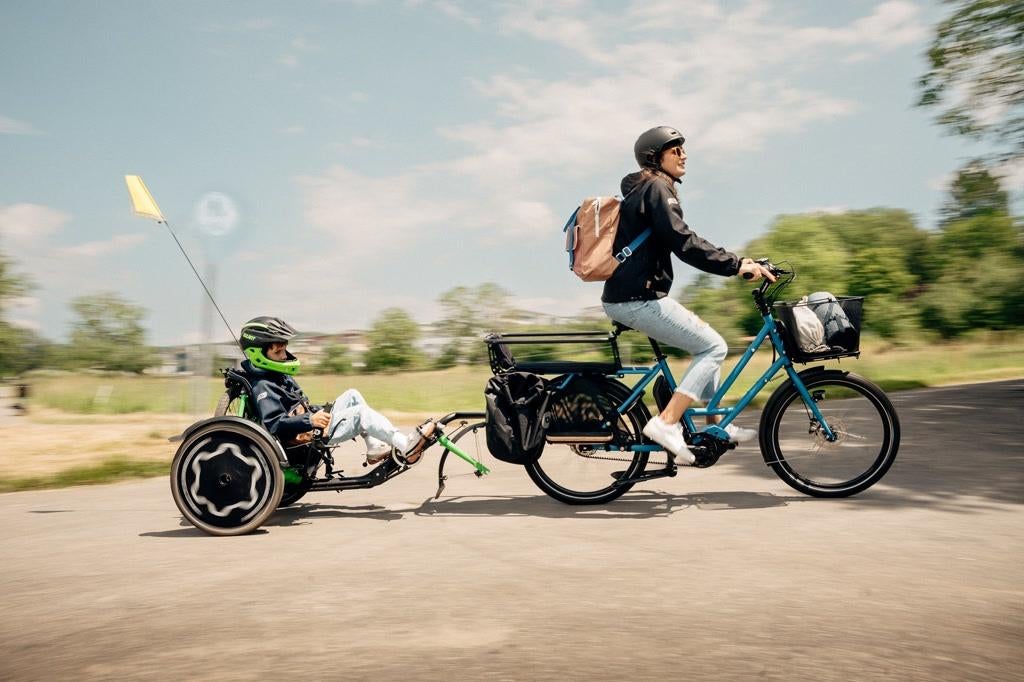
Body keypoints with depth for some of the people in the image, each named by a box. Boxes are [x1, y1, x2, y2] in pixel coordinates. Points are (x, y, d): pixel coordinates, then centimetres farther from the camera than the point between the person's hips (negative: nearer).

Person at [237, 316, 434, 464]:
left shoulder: (279, 376, 16)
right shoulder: (263, 387, -17)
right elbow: (273, 425, -29)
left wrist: (317, 412, 11)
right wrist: (310, 420, -34)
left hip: (314, 428, 10)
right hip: (308, 439, -10)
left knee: (352, 395, 10)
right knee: (361, 412, -20)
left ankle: (375, 449, 5)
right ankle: (406, 446, -20)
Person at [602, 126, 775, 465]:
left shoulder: (642, 190, 22)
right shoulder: (657, 188, -10)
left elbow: (681, 242, 24)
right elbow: (683, 243, -21)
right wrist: (737, 264, -21)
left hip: (625, 296, 10)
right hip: (638, 298, -10)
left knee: (706, 342, 20)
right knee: (713, 347, -5)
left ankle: (716, 425, 24)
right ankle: (666, 422, -13)